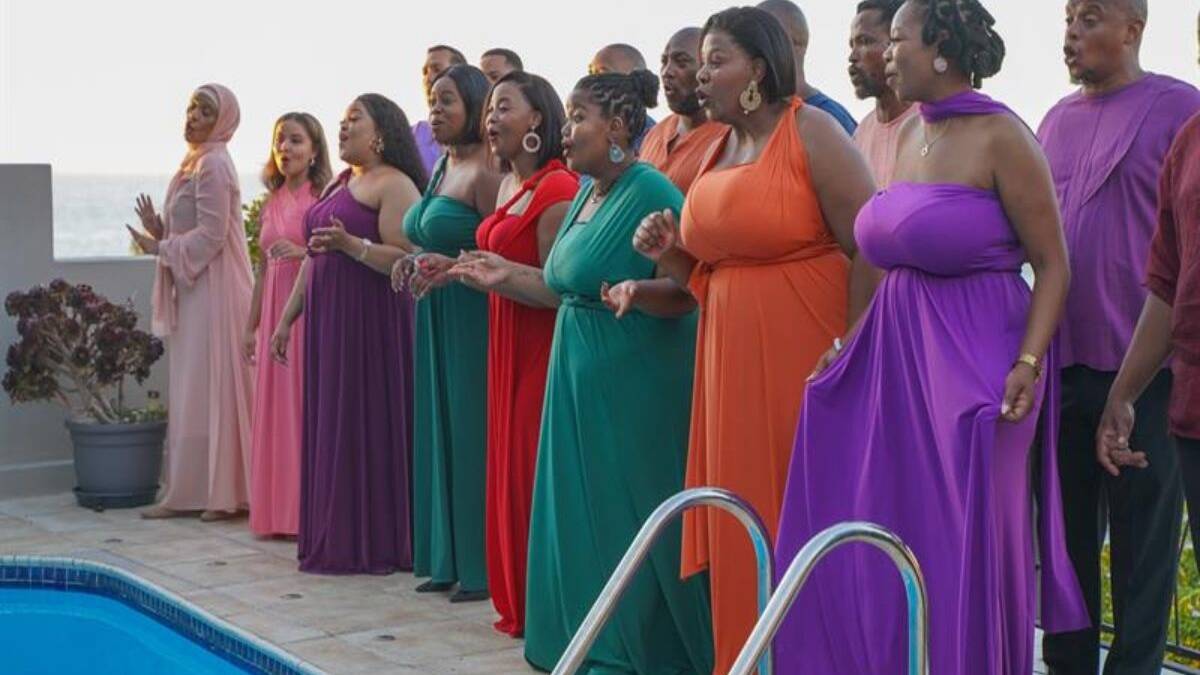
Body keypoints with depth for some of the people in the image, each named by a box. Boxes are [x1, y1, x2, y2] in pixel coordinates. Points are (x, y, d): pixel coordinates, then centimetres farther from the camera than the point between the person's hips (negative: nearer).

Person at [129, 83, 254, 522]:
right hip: (192, 289, 10)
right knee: (191, 389, 9)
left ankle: (221, 492, -2)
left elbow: (210, 236, -18)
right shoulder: (195, 163, 17)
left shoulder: (212, 165, -12)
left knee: (210, 388, -7)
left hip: (212, 291, -10)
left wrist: (161, 248, -9)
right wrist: (161, 233, 3)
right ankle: (190, 491, 12)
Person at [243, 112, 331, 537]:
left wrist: (302, 252, -23)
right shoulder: (273, 203, 15)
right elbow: (265, 268, 18)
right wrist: (251, 327, 17)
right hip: (275, 312, 6)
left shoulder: (325, 196, -4)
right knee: (274, 409, 6)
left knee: (308, 404, -6)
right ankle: (278, 512, 13)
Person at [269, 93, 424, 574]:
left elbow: (405, 260, -18)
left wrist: (350, 243, -27)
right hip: (327, 321, 9)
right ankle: (334, 541, 16)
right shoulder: (338, 185, 19)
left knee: (367, 427, -5)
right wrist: (287, 318, 21)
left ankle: (373, 544, 2)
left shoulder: (394, 185, -9)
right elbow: (314, 259, 23)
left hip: (370, 323, -9)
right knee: (328, 428, 9)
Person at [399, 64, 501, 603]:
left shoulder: (484, 172, -12)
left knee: (472, 433, -5)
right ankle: (447, 560, 18)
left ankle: (482, 565, 3)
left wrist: (453, 266, -24)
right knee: (439, 433, 11)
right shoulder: (442, 168, 16)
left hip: (471, 318, -9)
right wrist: (414, 263, 6)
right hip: (435, 318, 9)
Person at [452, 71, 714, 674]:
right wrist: (505, 278, 7)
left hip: (636, 382, -9)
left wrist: (639, 292, -34)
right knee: (582, 514, 14)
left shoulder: (651, 192, -15)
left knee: (629, 514, 0)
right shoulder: (584, 196, 12)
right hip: (581, 378, 9)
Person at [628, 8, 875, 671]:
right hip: (732, 362, 7)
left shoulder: (811, 133, -8)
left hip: (806, 358, -7)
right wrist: (669, 253, -1)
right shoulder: (717, 151, 14)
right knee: (745, 523, 8)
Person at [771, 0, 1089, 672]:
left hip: (971, 363, -7)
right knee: (870, 555, 10)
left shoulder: (999, 137, -11)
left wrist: (1029, 362, -20)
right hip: (894, 360, 8)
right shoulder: (908, 135, 11)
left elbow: (1053, 264, -10)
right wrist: (848, 343, 13)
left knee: (960, 554, 1)